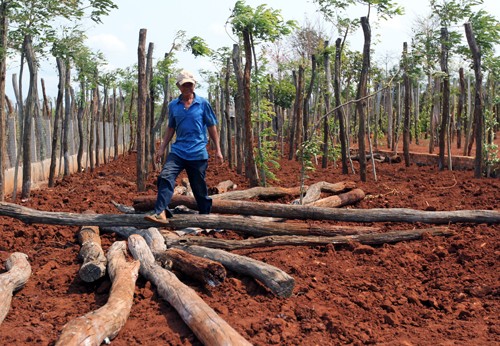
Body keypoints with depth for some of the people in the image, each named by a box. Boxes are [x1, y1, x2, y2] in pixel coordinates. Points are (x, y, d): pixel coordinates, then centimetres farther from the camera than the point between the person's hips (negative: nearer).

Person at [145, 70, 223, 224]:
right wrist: (162, 148, 14)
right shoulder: (173, 105, 9)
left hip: (198, 153, -2)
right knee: (165, 177, -21)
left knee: (200, 188, 5)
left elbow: (212, 127, 5)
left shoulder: (203, 104, 2)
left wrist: (218, 150, 3)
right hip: (178, 151, 2)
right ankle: (160, 212, -29)